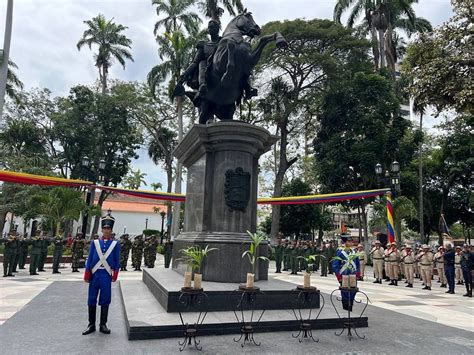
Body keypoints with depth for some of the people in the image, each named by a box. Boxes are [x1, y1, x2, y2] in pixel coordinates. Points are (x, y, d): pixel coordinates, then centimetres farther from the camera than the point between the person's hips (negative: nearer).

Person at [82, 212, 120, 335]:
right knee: (91, 300, 7)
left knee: (105, 301, 5)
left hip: (107, 275, -1)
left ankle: (103, 325, 18)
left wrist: (115, 274, -1)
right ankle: (91, 324, 20)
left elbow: (117, 261, 4)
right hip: (95, 274, 1)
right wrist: (87, 275, 1)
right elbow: (89, 259, 4)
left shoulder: (115, 244, 2)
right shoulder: (94, 242, 4)